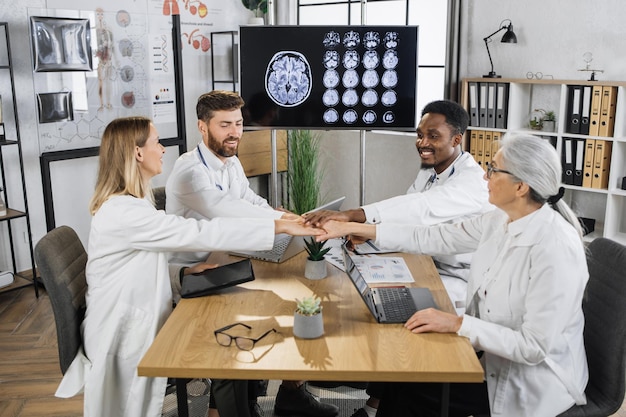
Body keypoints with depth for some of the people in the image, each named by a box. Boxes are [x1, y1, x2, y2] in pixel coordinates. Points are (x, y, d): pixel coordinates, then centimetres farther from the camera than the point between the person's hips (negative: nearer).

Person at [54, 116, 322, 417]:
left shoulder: (130, 203, 7)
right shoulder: (123, 212, -27)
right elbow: (201, 233, -31)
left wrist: (184, 270, -1)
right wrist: (279, 227, -28)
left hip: (138, 320, 9)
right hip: (124, 334, -9)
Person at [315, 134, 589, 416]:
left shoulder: (556, 248, -29)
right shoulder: (500, 221, -4)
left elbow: (536, 347, -27)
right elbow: (432, 238, 0)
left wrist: (458, 324, -26)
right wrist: (355, 229, -1)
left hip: (533, 378, -7)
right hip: (492, 350, 7)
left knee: (411, 391, -5)